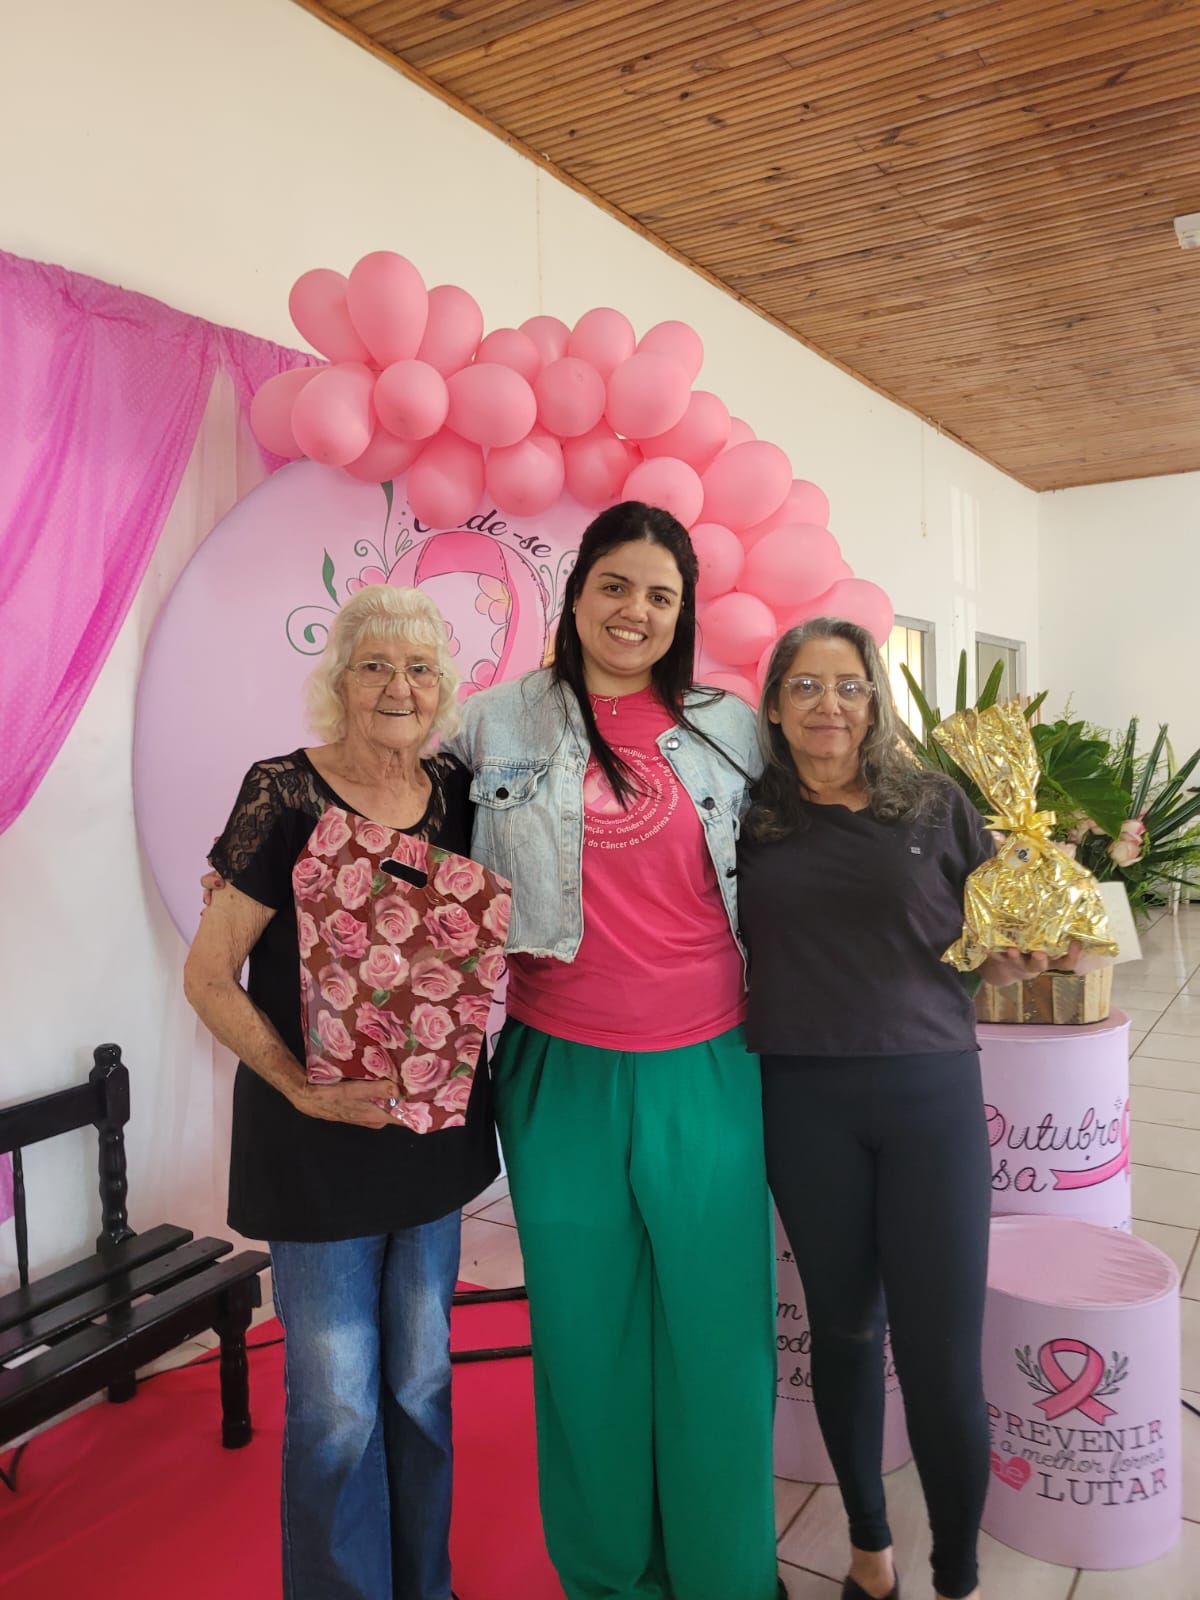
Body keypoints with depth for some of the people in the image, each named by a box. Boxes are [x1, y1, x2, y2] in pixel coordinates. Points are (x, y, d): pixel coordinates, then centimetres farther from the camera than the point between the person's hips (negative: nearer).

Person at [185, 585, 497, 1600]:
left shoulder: (456, 792, 0)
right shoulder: (287, 794, -13)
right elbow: (209, 976, -12)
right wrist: (304, 1088, -18)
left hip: (433, 1125, 5)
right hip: (319, 1138, -4)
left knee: (421, 1379, 19)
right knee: (336, 1403, 6)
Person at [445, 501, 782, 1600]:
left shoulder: (729, 728, 6)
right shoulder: (501, 723, 1)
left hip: (707, 1067, 1)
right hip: (563, 1073, -1)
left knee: (716, 1326, 10)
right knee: (587, 1332, 12)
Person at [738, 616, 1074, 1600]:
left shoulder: (938, 805, -1)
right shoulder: (751, 817, 0)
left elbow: (993, 956, 5)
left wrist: (1024, 955, -14)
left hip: (931, 1091, 0)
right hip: (804, 1100, 1)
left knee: (942, 1349, 2)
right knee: (845, 1325, 15)